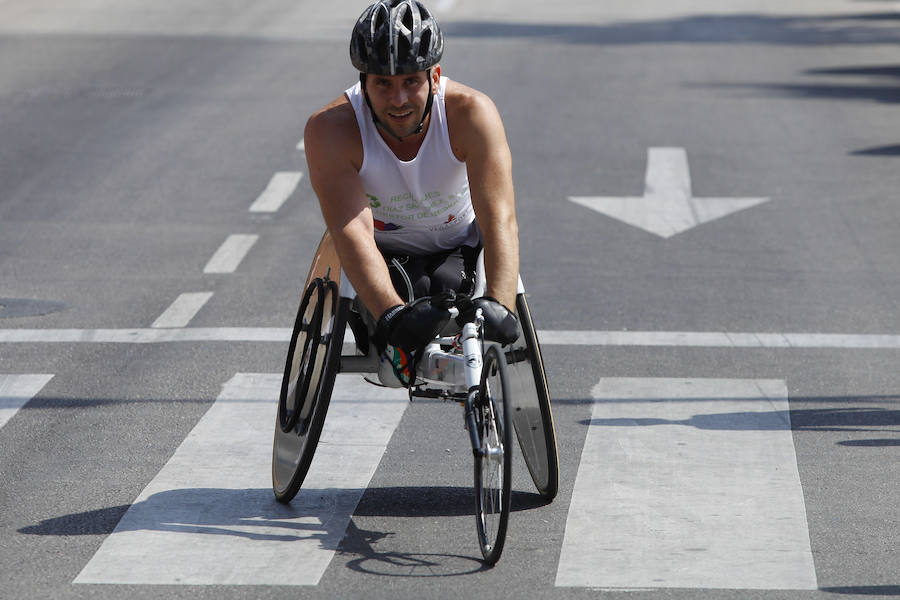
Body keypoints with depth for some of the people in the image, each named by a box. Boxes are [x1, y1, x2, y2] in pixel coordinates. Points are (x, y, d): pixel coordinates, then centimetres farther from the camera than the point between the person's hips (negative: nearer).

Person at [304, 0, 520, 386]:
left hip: (459, 249, 2)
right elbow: (352, 231, -38)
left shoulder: (471, 113, -27)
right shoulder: (330, 128, -27)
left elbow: (499, 218, -36)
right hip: (383, 250, -1)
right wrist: (393, 315, -54)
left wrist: (499, 306, -53)